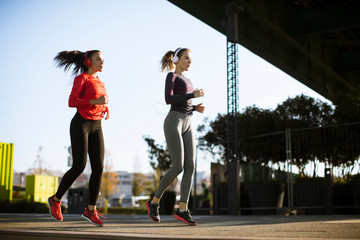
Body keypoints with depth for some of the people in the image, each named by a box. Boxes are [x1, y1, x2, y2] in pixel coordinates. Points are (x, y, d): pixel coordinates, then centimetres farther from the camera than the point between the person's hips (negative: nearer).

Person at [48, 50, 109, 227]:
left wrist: (106, 110, 8)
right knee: (79, 167, -13)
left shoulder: (99, 82, 19)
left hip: (96, 127, 6)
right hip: (80, 124, -6)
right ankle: (56, 199, 9)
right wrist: (96, 101, -21)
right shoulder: (81, 78, -1)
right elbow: (71, 102, -12)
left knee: (98, 167, -7)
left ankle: (90, 210, -2)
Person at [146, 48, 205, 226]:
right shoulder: (171, 76, 0)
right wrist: (193, 95, -14)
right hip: (173, 123, -8)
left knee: (190, 167, -6)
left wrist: (196, 108, 8)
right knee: (177, 167, -14)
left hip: (187, 125, 8)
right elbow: (168, 99, -15)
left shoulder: (186, 80, 24)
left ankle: (182, 209, -6)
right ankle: (154, 201, 4)